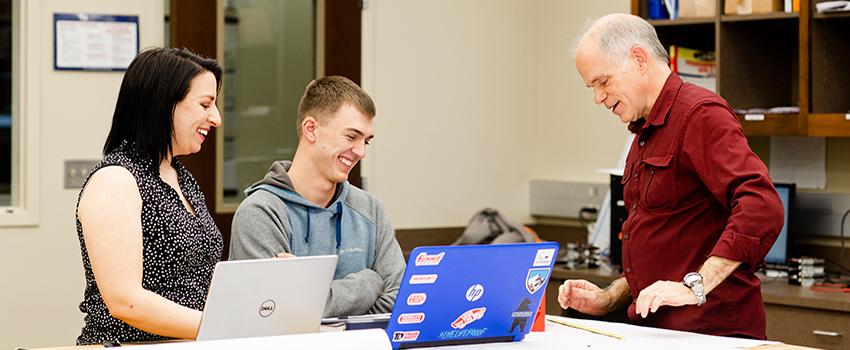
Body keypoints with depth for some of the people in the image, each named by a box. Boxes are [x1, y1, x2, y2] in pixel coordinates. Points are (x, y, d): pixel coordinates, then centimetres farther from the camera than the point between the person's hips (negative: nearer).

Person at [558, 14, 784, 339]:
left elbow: (761, 209, -24)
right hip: (656, 328, 9)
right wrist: (609, 299, 17)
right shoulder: (645, 133, 22)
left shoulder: (700, 114, -9)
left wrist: (695, 287, -26)